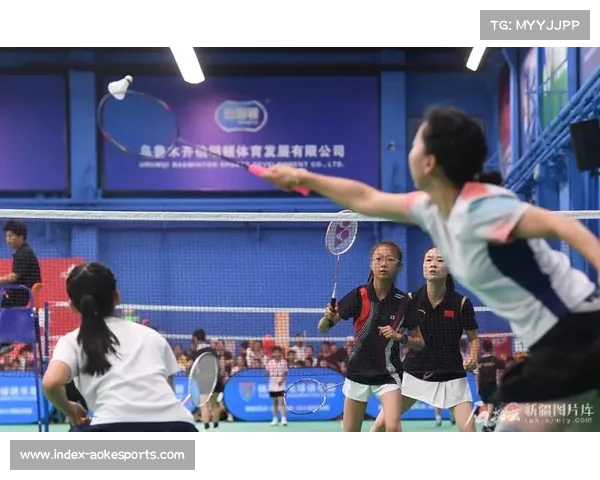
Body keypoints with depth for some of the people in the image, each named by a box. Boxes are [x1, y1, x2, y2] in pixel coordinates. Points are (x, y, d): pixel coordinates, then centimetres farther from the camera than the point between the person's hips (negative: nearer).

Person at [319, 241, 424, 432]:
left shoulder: (403, 302, -6)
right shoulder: (359, 295, -8)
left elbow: (419, 342, 3)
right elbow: (322, 328, -6)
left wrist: (400, 337, -17)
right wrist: (328, 318, -28)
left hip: (388, 374, -1)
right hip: (358, 371, 1)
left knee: (393, 427, -22)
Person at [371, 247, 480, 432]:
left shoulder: (461, 303, -8)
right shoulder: (411, 300, -5)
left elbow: (473, 338, 4)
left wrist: (473, 358, -15)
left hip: (451, 377, -1)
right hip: (414, 373, 1)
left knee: (469, 431, -12)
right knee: (380, 425, -2)